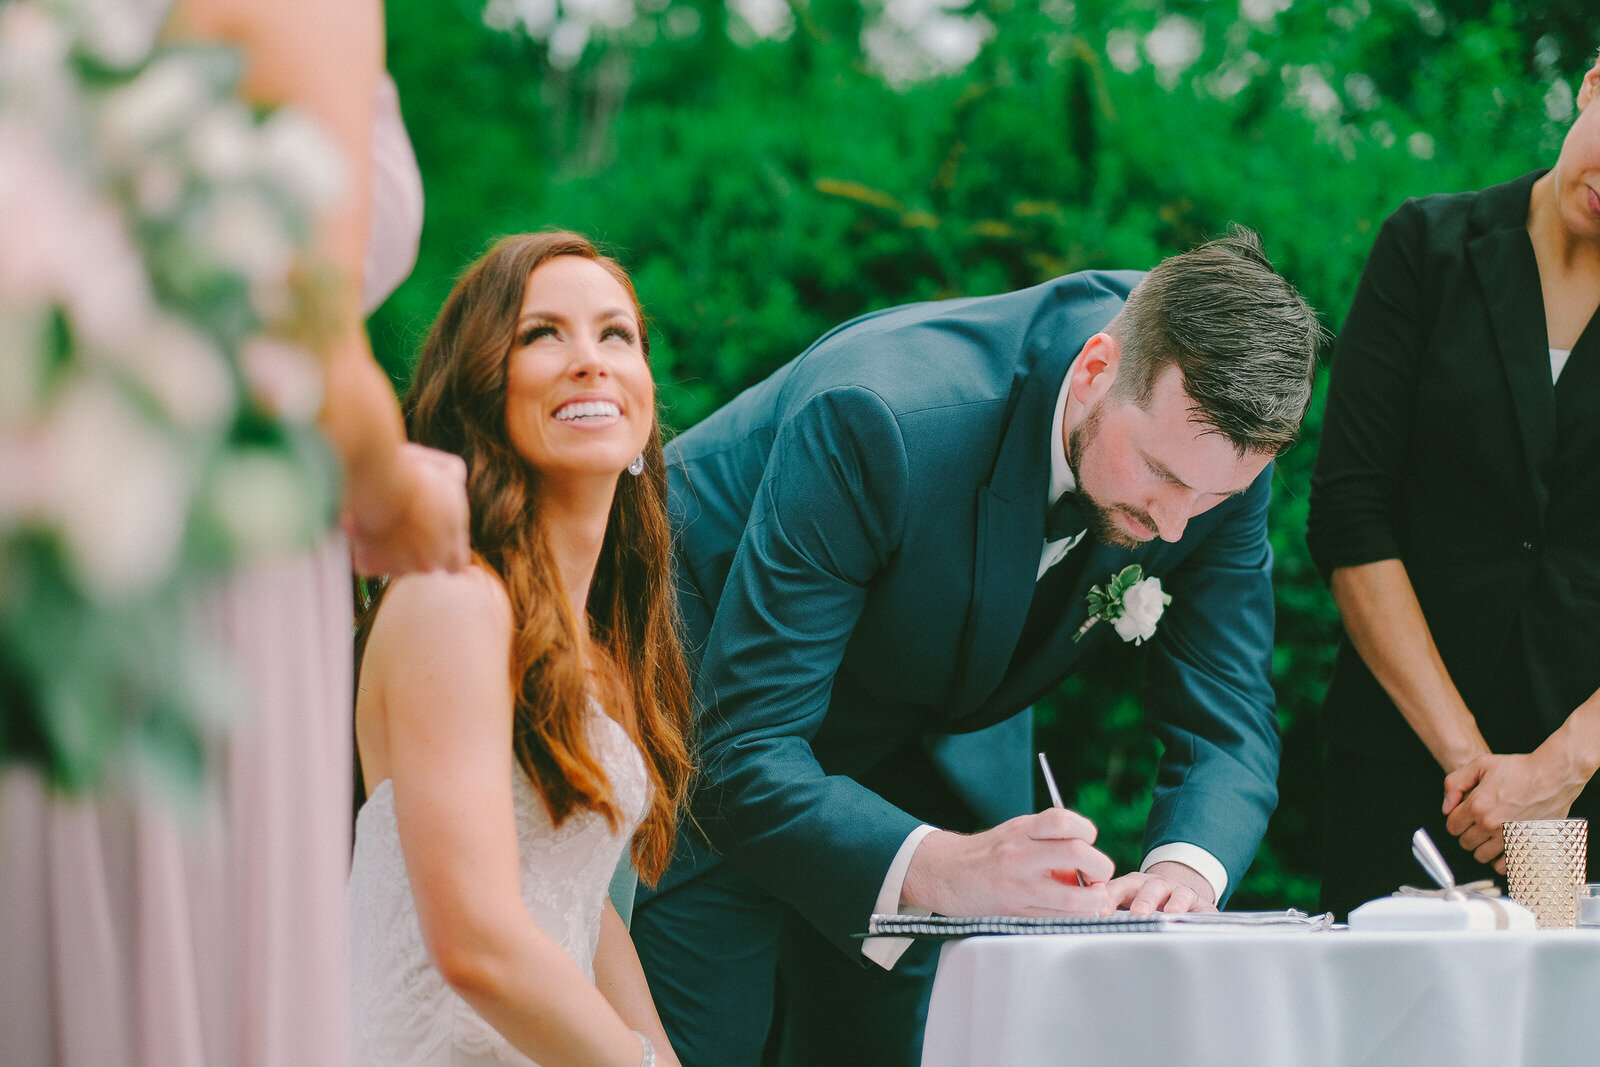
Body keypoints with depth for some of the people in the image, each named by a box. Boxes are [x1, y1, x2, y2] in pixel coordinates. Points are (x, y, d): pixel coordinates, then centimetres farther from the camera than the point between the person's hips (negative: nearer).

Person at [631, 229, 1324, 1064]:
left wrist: (1187, 867, -36)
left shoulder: (1216, 448, -21)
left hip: (932, 730, 5)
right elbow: (746, 754, -40)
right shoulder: (878, 419, -40)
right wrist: (937, 867, -56)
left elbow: (1226, 722, -13)